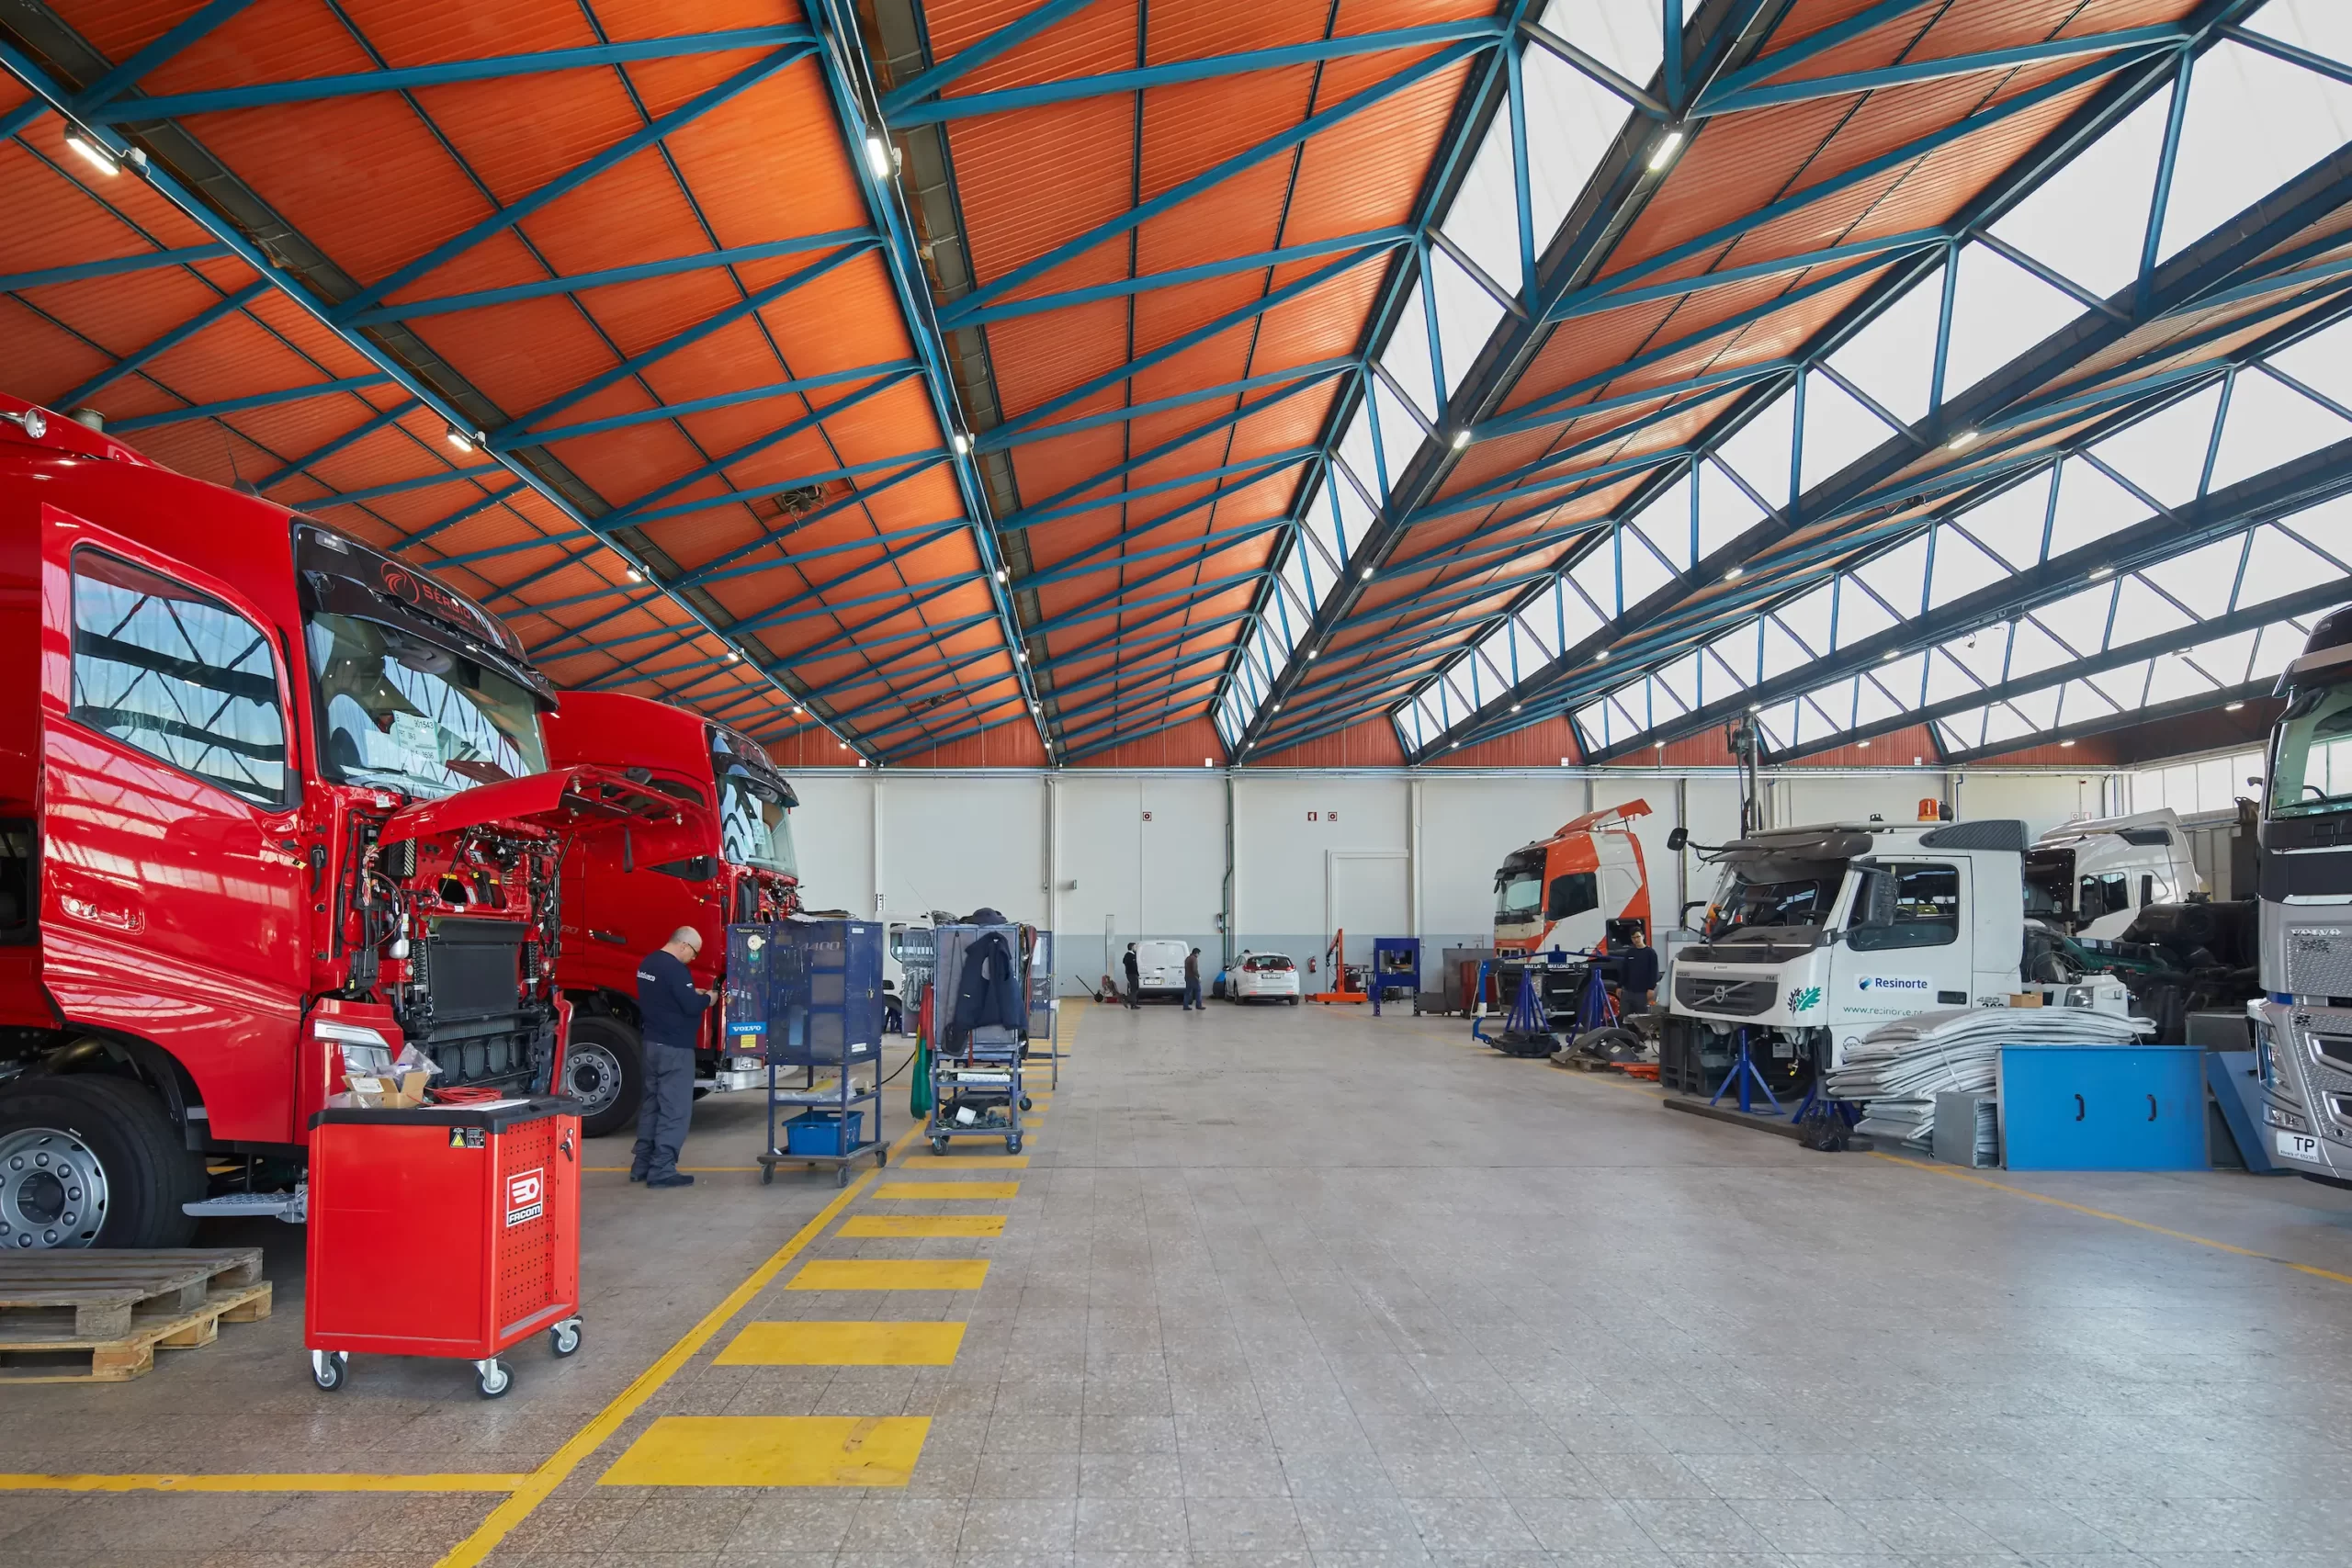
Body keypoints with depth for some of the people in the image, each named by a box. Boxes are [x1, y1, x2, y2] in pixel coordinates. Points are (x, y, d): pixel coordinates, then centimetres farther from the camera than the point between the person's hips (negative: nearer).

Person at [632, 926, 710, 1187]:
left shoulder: (647, 963, 9)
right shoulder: (675, 968, -20)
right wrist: (707, 998, -4)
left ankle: (642, 1164, 20)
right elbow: (691, 1006, -23)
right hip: (674, 1047, -9)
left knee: (650, 1104, 15)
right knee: (674, 1109, -4)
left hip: (652, 1042, 9)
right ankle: (662, 1169, -4)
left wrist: (693, 993, 12)